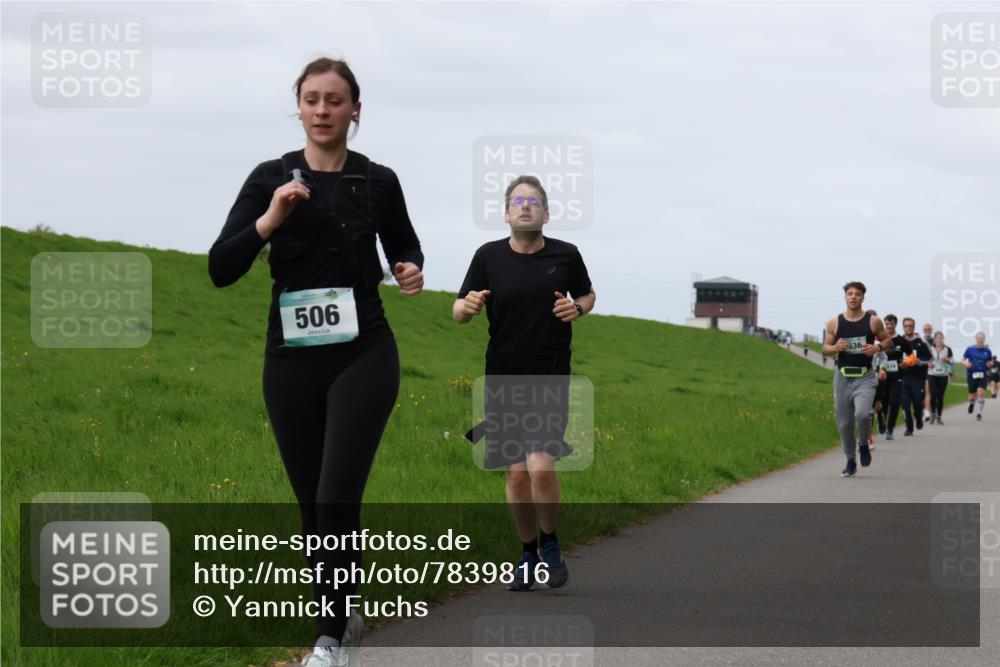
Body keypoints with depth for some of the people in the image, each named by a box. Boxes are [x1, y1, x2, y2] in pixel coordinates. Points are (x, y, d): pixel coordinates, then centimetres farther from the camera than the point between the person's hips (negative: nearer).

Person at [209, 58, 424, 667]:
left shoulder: (378, 181, 2)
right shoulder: (271, 179, 0)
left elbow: (404, 249, 20)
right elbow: (221, 270, -6)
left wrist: (412, 272, -3)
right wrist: (269, 221, -21)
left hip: (363, 355, -2)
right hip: (292, 359, 2)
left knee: (338, 498, -13)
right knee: (313, 503, 10)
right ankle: (346, 615, 28)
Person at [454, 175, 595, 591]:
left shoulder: (566, 256, 0)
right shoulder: (489, 256, 0)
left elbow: (588, 294, 17)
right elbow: (458, 312, 4)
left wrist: (577, 308, -6)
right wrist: (467, 307, -19)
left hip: (551, 378, -2)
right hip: (504, 380, 2)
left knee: (541, 469, -16)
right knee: (517, 474, 4)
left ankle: (550, 545, 9)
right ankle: (528, 554, 23)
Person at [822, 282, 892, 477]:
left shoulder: (873, 321, -1)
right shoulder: (835, 323, 3)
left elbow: (886, 340, 11)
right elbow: (825, 347, 11)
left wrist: (877, 347, -11)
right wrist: (835, 348, -11)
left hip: (865, 377, -3)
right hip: (843, 376, 3)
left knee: (862, 414, -25)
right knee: (844, 422, 6)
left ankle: (864, 444, 6)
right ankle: (850, 462, 24)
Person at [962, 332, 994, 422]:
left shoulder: (987, 351, 3)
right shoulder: (970, 349, 0)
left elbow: (991, 361, 15)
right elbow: (963, 359, 7)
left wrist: (990, 364, -9)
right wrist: (966, 363, -15)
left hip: (982, 375, 0)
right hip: (971, 374, 0)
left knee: (981, 392, -18)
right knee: (973, 396, 5)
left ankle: (980, 413, -9)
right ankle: (972, 403, 43)